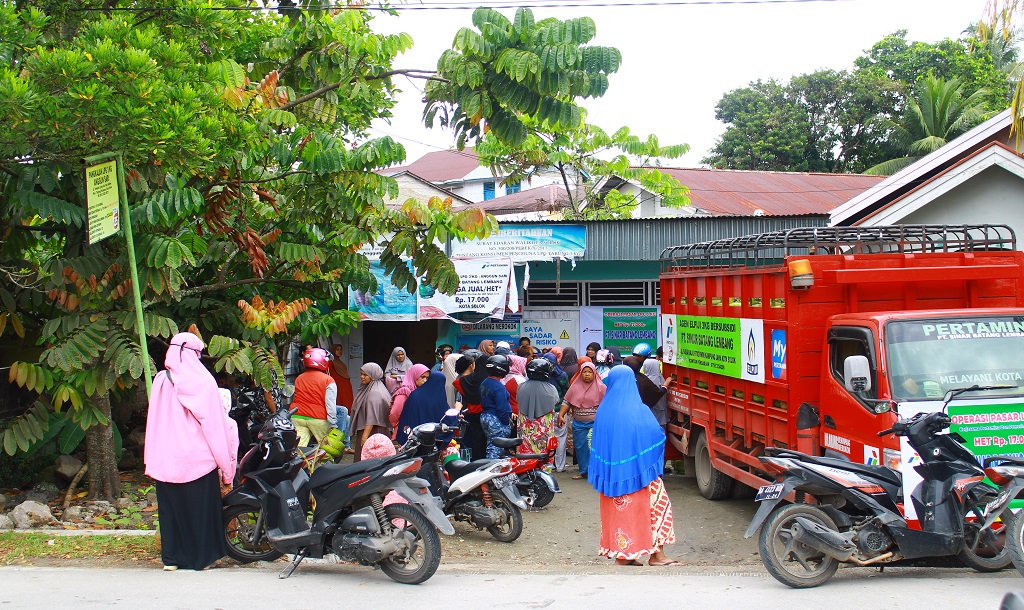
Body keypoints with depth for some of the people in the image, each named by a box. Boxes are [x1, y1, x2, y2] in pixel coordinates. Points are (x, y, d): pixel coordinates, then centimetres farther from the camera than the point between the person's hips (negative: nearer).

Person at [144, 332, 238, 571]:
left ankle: (171, 558, 15)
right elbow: (215, 424, -8)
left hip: (165, 459, 3)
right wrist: (225, 462, -4)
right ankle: (201, 556, 12)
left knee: (170, 507, 11)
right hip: (199, 458, -3)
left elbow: (154, 423, 8)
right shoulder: (203, 381, -9)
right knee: (200, 507, 7)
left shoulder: (160, 381, 2)